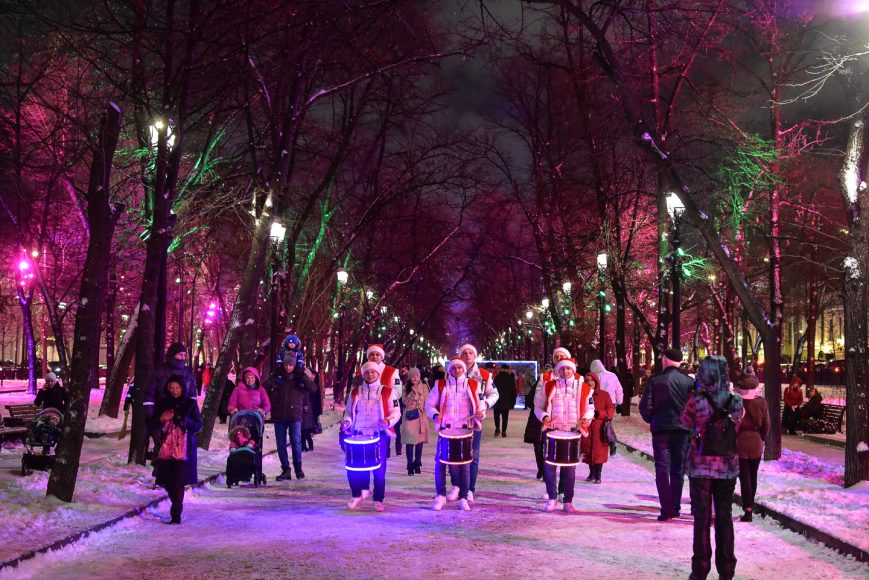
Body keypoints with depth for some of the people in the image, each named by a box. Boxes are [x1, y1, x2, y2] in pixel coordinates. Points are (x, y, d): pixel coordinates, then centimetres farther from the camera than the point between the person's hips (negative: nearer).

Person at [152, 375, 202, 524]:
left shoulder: (190, 404, 3)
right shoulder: (162, 403, 9)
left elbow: (198, 425, 3)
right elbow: (153, 425, 13)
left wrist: (184, 420, -15)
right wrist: (161, 419, -8)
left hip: (183, 449, -3)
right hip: (165, 448, 3)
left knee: (179, 481, -11)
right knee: (167, 481, 3)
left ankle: (176, 514, -7)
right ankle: (177, 506, 27)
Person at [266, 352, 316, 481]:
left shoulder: (299, 378, 2)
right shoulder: (277, 376, 5)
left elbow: (313, 389, -10)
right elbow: (265, 388, -6)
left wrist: (303, 375, -16)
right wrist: (274, 376, -13)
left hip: (295, 415, -2)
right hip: (279, 416, 2)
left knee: (296, 442, -9)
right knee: (281, 444, 4)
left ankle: (298, 469, 5)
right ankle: (285, 470, 13)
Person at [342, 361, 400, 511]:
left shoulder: (388, 391, 4)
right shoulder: (355, 392, 12)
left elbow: (396, 412, 2)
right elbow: (349, 411, 18)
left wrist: (388, 421, -18)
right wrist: (346, 421, -4)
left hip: (380, 435, -2)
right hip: (359, 435, 2)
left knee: (379, 469, -2)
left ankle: (378, 500, 11)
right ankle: (357, 495, 15)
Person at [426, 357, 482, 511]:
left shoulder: (472, 385, 7)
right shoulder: (440, 386, 6)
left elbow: (479, 405, 11)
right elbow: (429, 405, 7)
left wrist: (480, 414, -11)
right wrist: (435, 415, -13)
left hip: (465, 429, 0)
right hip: (445, 429, 0)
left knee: (464, 464, 0)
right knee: (440, 462, -6)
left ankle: (463, 498, 8)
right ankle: (440, 496, 8)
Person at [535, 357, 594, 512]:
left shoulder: (583, 388, 8)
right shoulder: (548, 387, 7)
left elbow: (590, 408, 13)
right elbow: (538, 407, 10)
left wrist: (586, 418, -9)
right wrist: (544, 416, -11)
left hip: (573, 432, 0)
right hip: (552, 430, 0)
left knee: (570, 468, 4)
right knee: (549, 465, -2)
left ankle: (568, 501, 13)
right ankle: (552, 498, 10)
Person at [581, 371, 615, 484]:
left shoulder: (604, 394, 2)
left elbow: (611, 410, -1)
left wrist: (598, 414, -15)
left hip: (599, 428, -2)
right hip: (587, 428, 2)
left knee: (599, 451, -4)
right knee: (588, 451, 6)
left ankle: (598, 475, 1)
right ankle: (592, 473, 19)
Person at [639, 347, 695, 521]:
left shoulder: (655, 380, -8)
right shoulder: (689, 381, -2)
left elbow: (645, 406, -8)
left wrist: (650, 420, 11)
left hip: (661, 429, -2)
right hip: (683, 430, 2)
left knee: (662, 470, 2)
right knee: (678, 470, 13)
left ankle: (667, 509, -4)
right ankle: (676, 508, 18)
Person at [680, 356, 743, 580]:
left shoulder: (697, 401, -15)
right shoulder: (736, 401, -6)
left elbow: (685, 423, 2)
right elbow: (736, 425, 10)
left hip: (701, 466, -2)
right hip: (727, 466, 2)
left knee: (702, 518, 7)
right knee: (724, 517, 13)